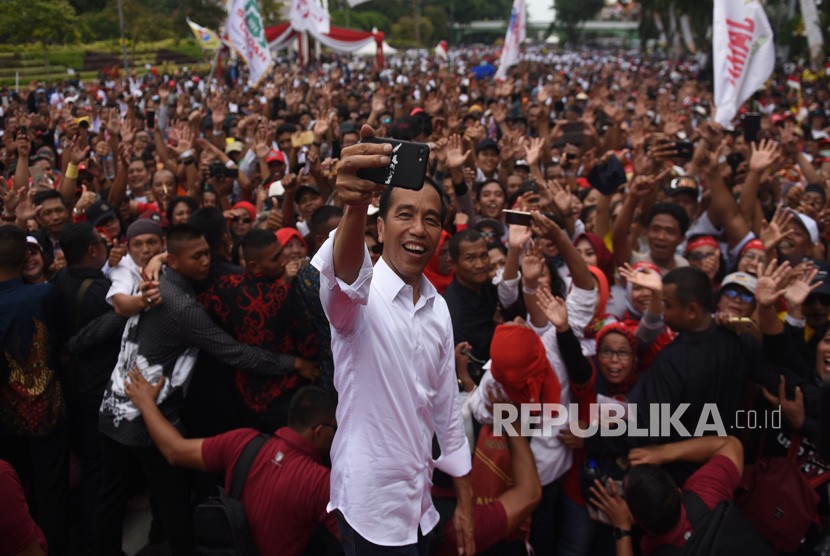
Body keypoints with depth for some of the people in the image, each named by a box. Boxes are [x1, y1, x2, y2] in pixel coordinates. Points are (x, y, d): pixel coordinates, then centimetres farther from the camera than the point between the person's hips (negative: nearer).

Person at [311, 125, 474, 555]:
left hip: (420, 504, 6)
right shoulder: (359, 293, -14)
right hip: (369, 504, -6)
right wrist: (355, 207, -61)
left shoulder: (439, 308, 5)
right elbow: (343, 276, -41)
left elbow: (446, 407, 10)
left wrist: (465, 502, 10)